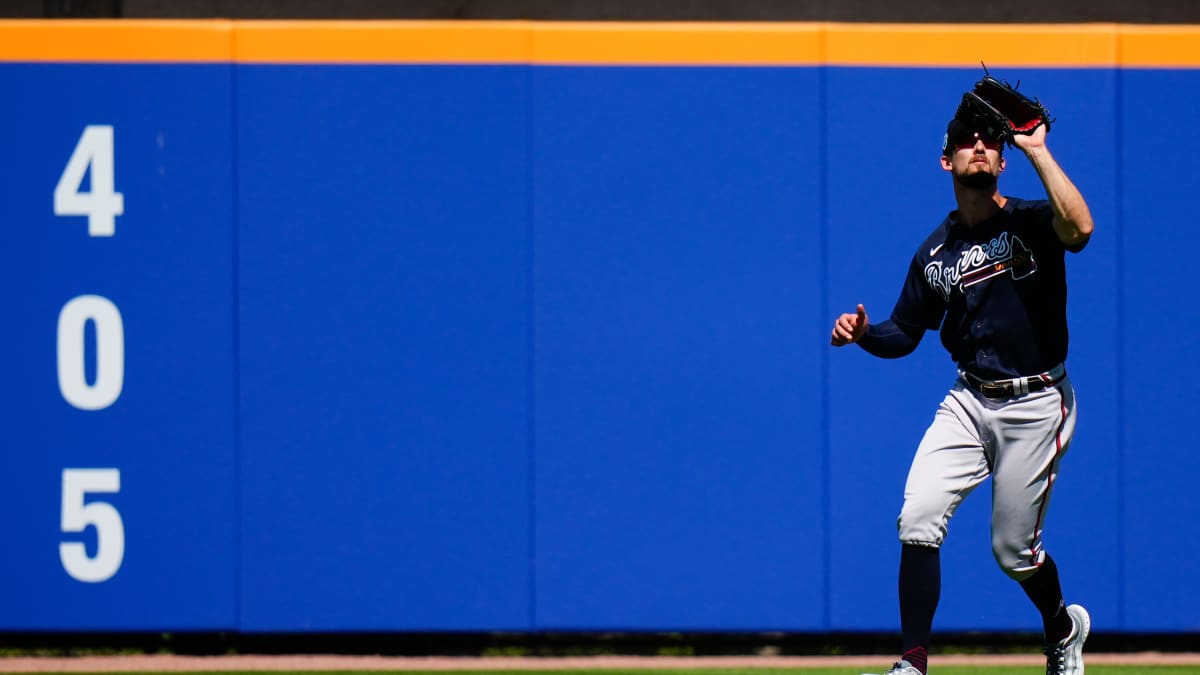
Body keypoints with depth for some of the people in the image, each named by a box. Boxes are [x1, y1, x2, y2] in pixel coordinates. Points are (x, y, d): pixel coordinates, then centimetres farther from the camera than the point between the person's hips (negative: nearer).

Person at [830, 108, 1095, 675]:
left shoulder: (1031, 222, -8)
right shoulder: (936, 252, 6)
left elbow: (1079, 228, -32)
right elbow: (904, 334, 15)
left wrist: (1038, 152, -25)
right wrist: (863, 333, -7)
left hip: (1036, 406, -4)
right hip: (969, 403, 4)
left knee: (1013, 550, 4)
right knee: (918, 520, -14)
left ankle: (1064, 628, 36)